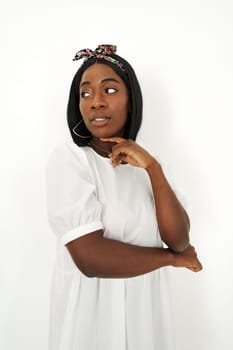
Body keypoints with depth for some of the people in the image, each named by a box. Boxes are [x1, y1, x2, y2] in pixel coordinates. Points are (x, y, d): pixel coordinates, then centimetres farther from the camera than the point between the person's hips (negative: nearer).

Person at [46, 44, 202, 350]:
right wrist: (172, 257, -12)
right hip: (90, 305, -5)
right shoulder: (67, 159, -15)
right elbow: (91, 258, -26)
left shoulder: (141, 161, 3)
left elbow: (180, 240, -8)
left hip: (146, 301, 5)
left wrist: (153, 168, -19)